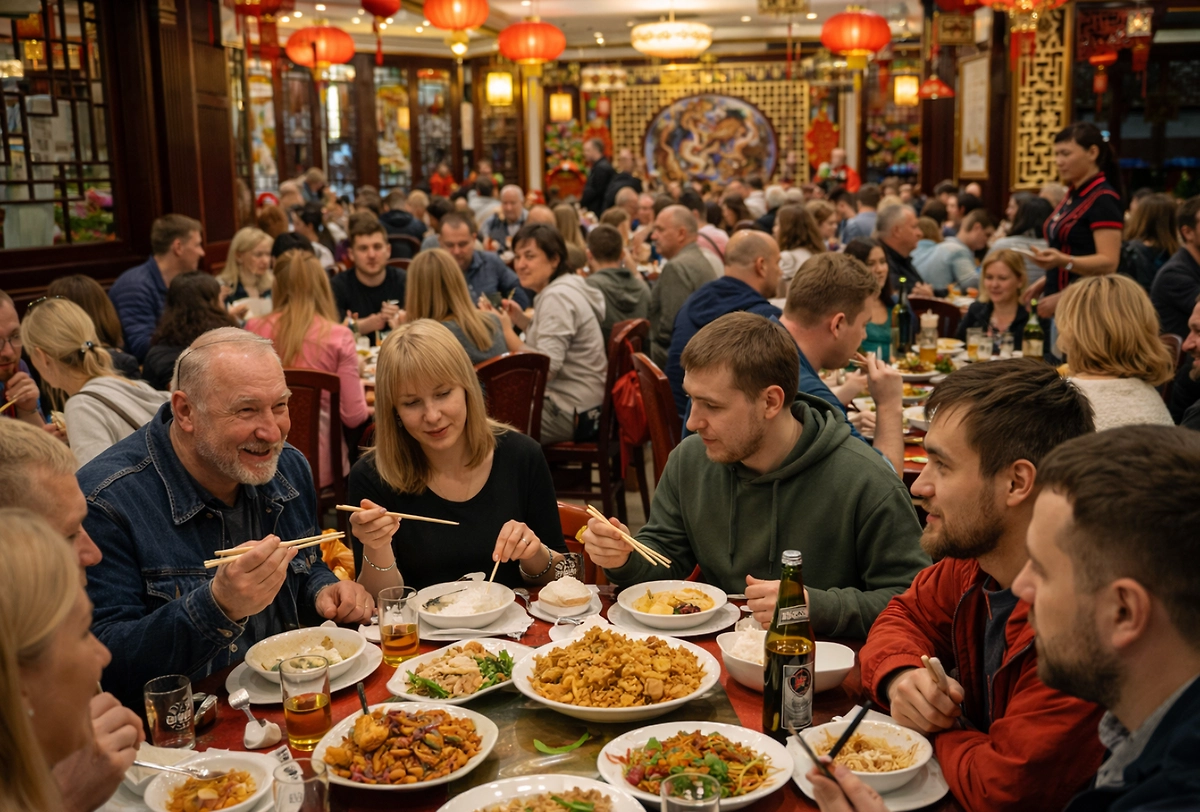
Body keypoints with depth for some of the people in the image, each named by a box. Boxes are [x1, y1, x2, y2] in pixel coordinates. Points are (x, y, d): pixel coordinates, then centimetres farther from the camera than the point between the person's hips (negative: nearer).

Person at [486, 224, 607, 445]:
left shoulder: (557, 297, -18)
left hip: (572, 413, -10)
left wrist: (506, 331, -21)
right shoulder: (563, 288, 11)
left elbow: (547, 367, -26)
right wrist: (522, 320, 6)